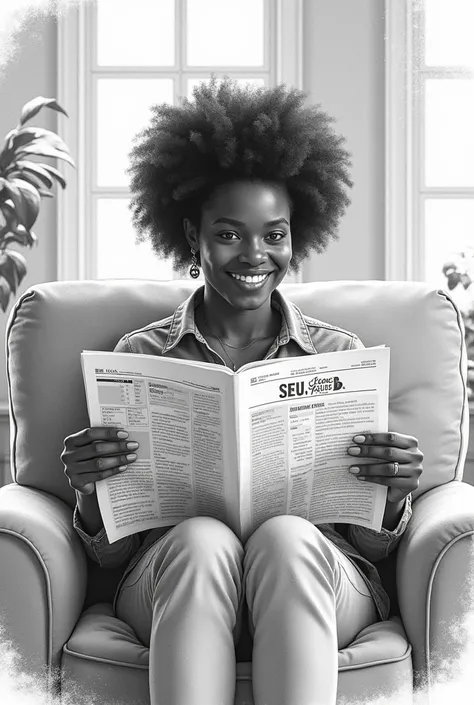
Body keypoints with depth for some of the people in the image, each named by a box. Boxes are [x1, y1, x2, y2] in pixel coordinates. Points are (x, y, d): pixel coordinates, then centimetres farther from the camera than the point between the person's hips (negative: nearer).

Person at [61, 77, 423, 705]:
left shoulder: (340, 354, 12)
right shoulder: (140, 355, 10)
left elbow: (374, 544, 12)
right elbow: (108, 552, 9)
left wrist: (394, 495, -11)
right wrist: (89, 489, -13)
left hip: (312, 578, 1)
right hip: (172, 575, 0)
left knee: (286, 537, -33)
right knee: (200, 539, -34)